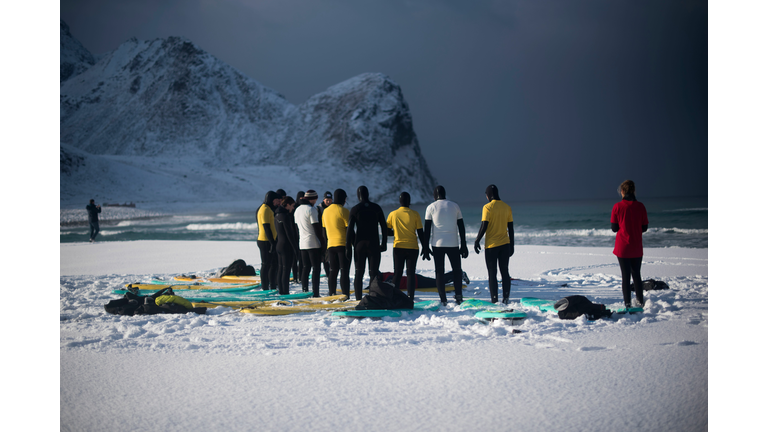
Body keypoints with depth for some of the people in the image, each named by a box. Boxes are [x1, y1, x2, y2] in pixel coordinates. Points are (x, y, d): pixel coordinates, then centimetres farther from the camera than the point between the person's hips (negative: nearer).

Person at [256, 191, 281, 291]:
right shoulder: (265, 209, -14)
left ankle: (273, 287, 21)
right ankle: (265, 288, -1)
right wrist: (272, 242, -23)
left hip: (270, 241, 10)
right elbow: (266, 227, -21)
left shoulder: (269, 209, 18)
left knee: (274, 264, 14)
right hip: (265, 242, -10)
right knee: (266, 265, -5)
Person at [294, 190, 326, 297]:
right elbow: (316, 227, -15)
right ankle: (315, 293, -6)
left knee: (305, 268, 12)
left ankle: (304, 291, 12)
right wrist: (322, 241, -9)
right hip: (314, 243, -7)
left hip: (302, 244, 7)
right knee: (316, 268, -3)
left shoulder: (297, 210, 13)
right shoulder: (312, 210, -13)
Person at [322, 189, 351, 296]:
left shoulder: (325, 211, 12)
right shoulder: (343, 211, -9)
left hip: (331, 245, 6)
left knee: (333, 271, 11)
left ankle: (331, 294, 11)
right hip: (343, 244, -6)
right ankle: (345, 295, -7)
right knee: (344, 271, -4)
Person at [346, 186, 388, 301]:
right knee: (374, 273, 1)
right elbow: (384, 226, 4)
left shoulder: (354, 209, -4)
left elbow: (350, 229, -6)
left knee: (358, 273, 7)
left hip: (359, 244, 0)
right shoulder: (376, 208, 2)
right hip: (374, 244, 0)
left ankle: (358, 298, 5)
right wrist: (384, 243, 12)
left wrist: (348, 248, -2)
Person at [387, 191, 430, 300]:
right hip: (412, 248, -1)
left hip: (398, 248, 1)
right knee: (411, 273, 2)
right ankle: (410, 298, -6)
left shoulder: (393, 214, 0)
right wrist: (425, 249, 2)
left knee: (397, 273, 10)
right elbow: (421, 233, -4)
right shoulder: (415, 214, -4)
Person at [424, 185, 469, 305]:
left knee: (439, 271, 5)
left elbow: (427, 229, 1)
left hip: (437, 244, -1)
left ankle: (443, 300, 1)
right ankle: (458, 295, 3)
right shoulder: (455, 206, 9)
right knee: (457, 270, 15)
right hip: (453, 244, 1)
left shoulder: (431, 207, 3)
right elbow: (461, 228, 9)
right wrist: (464, 245, 13)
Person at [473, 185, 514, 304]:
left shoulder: (487, 207, -10)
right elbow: (511, 228, 8)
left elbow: (484, 226, -14)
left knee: (492, 274, 2)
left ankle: (494, 300, 1)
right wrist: (512, 245, 14)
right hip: (505, 244, 4)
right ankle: (506, 298, 6)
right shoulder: (507, 207, 6)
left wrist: (477, 241, -4)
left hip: (491, 245, -4)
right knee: (505, 272, 10)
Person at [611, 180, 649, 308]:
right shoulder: (640, 206, -4)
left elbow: (614, 228, -6)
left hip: (622, 247, -2)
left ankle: (628, 303, 4)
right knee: (636, 275, 16)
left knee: (625, 275, 4)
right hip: (637, 248, 2)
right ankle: (640, 302, 20)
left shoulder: (617, 206, -9)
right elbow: (644, 227, 2)